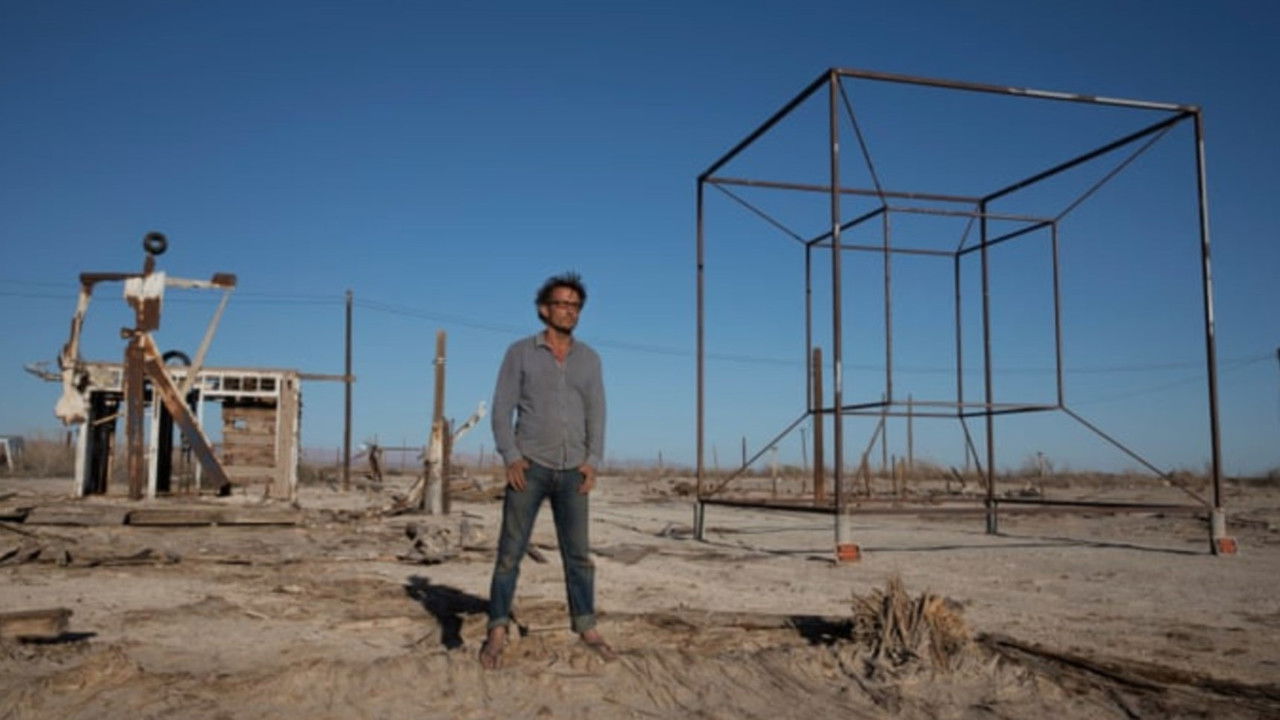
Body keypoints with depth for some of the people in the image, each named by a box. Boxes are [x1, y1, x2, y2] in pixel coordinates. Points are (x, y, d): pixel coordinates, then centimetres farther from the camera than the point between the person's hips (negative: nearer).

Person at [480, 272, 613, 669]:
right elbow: (502, 408, -4)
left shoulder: (589, 358, 9)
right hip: (529, 467, -3)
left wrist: (592, 462, -7)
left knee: (579, 553, 6)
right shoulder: (520, 352, 0)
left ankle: (586, 627, 17)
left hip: (571, 472, 3)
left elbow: (596, 413, 5)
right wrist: (510, 457, -15)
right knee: (510, 551, -2)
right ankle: (497, 632, 5)